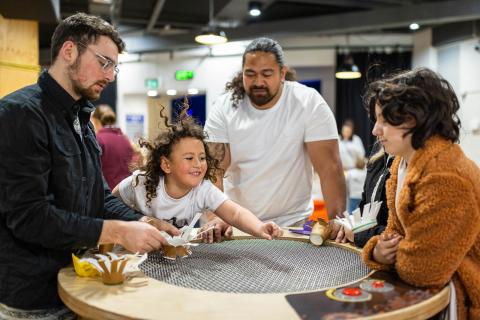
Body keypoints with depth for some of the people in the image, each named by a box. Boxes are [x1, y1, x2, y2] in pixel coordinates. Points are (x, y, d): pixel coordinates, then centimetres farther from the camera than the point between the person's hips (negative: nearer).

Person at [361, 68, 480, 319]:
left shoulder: (444, 178, -30)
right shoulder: (404, 162, 2)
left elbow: (419, 270, -27)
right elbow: (398, 230, 7)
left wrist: (390, 258, -6)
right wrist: (379, 250, -15)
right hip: (435, 286, 8)